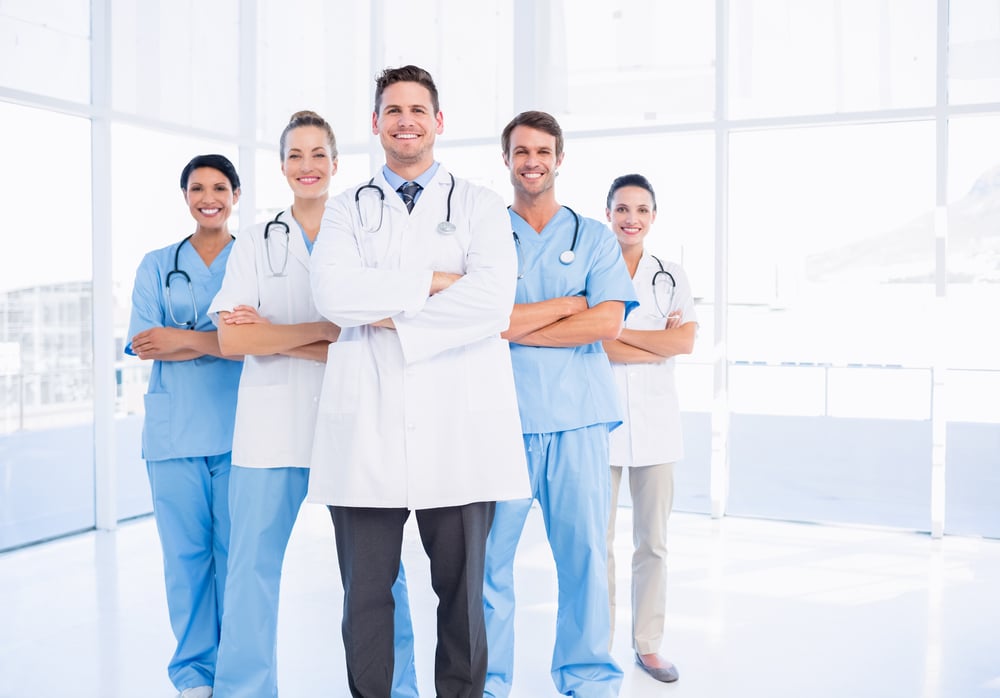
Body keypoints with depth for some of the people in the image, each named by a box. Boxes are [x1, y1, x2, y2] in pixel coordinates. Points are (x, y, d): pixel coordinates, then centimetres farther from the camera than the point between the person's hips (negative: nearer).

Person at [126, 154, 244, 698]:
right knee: (185, 554, 3)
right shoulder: (157, 266, 12)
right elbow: (143, 343, -2)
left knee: (237, 553, 2)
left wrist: (189, 339, -15)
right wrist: (224, 339, -14)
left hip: (239, 429, -1)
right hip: (174, 430, 1)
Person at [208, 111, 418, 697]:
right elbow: (231, 339, -2)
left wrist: (274, 336, -8)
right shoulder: (255, 244, 11)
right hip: (271, 425, 1)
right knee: (253, 567, 3)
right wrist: (324, 330, -11)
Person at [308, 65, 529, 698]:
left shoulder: (479, 206, 9)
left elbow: (494, 299, -9)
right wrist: (435, 280, -9)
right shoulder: (347, 209, 14)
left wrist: (392, 317, -8)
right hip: (367, 425, 1)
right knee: (365, 591, 7)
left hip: (460, 425, -1)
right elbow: (333, 293, -6)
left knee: (462, 591, 7)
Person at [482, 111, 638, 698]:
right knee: (490, 554, 1)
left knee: (585, 551, 4)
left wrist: (515, 326, -7)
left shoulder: (594, 237, 12)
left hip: (578, 414, 1)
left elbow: (608, 323, -3)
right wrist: (565, 305, -5)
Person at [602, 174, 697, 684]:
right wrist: (660, 343, -8)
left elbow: (686, 342, -4)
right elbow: (593, 345, -10)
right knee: (597, 539, 1)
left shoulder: (672, 277, 10)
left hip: (656, 418, 3)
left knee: (653, 540, 8)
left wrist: (619, 332, -9)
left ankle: (648, 644, 20)